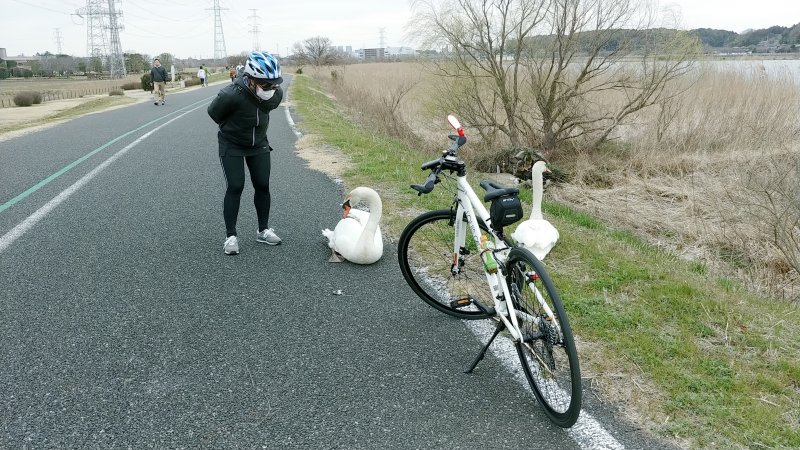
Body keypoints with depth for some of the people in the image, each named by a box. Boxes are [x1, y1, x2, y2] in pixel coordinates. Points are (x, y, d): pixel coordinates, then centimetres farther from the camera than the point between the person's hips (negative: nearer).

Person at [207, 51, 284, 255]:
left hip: (258, 144, 4)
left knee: (262, 185, 4)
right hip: (231, 146, -4)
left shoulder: (276, 94, -18)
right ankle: (231, 235, 2)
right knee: (235, 187, -8)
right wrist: (232, 129, 2)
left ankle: (263, 230, 20)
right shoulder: (231, 95, -33)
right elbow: (214, 113, -12)